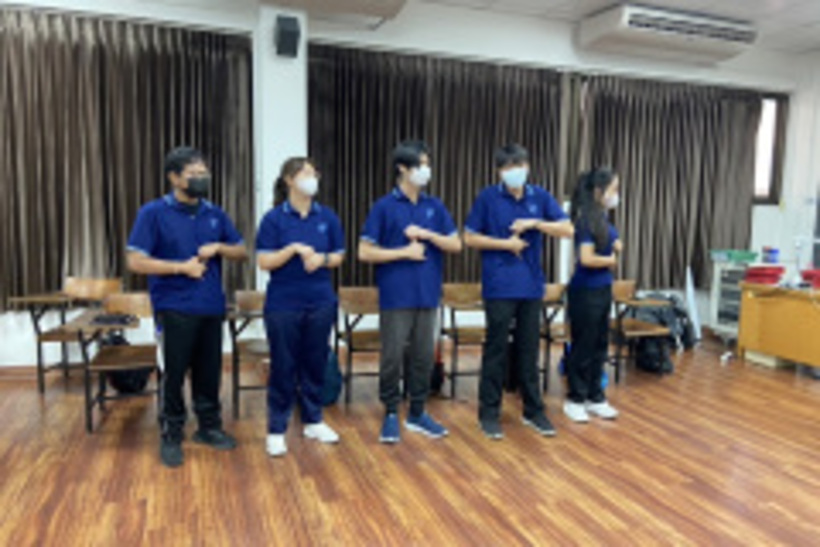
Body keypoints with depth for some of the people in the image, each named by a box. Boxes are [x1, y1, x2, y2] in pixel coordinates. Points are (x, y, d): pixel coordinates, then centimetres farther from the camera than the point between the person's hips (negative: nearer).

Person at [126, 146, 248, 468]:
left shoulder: (215, 214, 10)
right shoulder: (154, 213, -4)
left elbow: (242, 252, 13)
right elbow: (135, 261, -9)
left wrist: (218, 247, -7)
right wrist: (182, 266, -16)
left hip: (212, 307, 4)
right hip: (174, 309, -4)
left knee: (209, 369, 12)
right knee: (174, 372, 3)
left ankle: (209, 426, 29)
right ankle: (171, 436, 19)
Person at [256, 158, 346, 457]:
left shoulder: (327, 216, 5)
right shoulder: (274, 218, -5)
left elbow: (339, 256, 9)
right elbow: (264, 261, -9)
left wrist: (322, 258, -11)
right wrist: (294, 248, -21)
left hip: (320, 302, 3)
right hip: (283, 304, -3)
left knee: (316, 363, 12)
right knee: (283, 366, 3)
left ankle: (313, 421, 29)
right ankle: (276, 430, 15)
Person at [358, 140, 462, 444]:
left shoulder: (435, 207, 9)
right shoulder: (385, 207, -3)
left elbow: (456, 245, 6)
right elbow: (365, 252, -6)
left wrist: (427, 234, -8)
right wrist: (404, 252, -11)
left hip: (427, 294, 4)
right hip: (395, 296, -4)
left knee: (424, 356, 10)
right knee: (393, 356, 0)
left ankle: (417, 413, 24)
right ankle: (391, 414, 17)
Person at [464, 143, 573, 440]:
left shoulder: (540, 196, 6)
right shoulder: (488, 197, -1)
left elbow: (567, 229, 1)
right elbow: (470, 238, -1)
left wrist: (535, 223, -12)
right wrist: (505, 243, -11)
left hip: (531, 285, 3)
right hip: (499, 286, -3)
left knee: (529, 349, 11)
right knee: (496, 349, 3)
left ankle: (533, 410, 23)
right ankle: (489, 413, 15)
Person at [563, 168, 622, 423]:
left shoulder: (603, 219, 10)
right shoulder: (586, 220, -16)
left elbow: (614, 246, 23)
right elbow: (587, 258, -23)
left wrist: (616, 247, 1)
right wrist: (612, 260, -7)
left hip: (602, 289, 9)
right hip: (586, 291, -9)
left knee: (599, 345, 14)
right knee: (583, 346, 2)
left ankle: (595, 397, 26)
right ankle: (575, 399, 16)